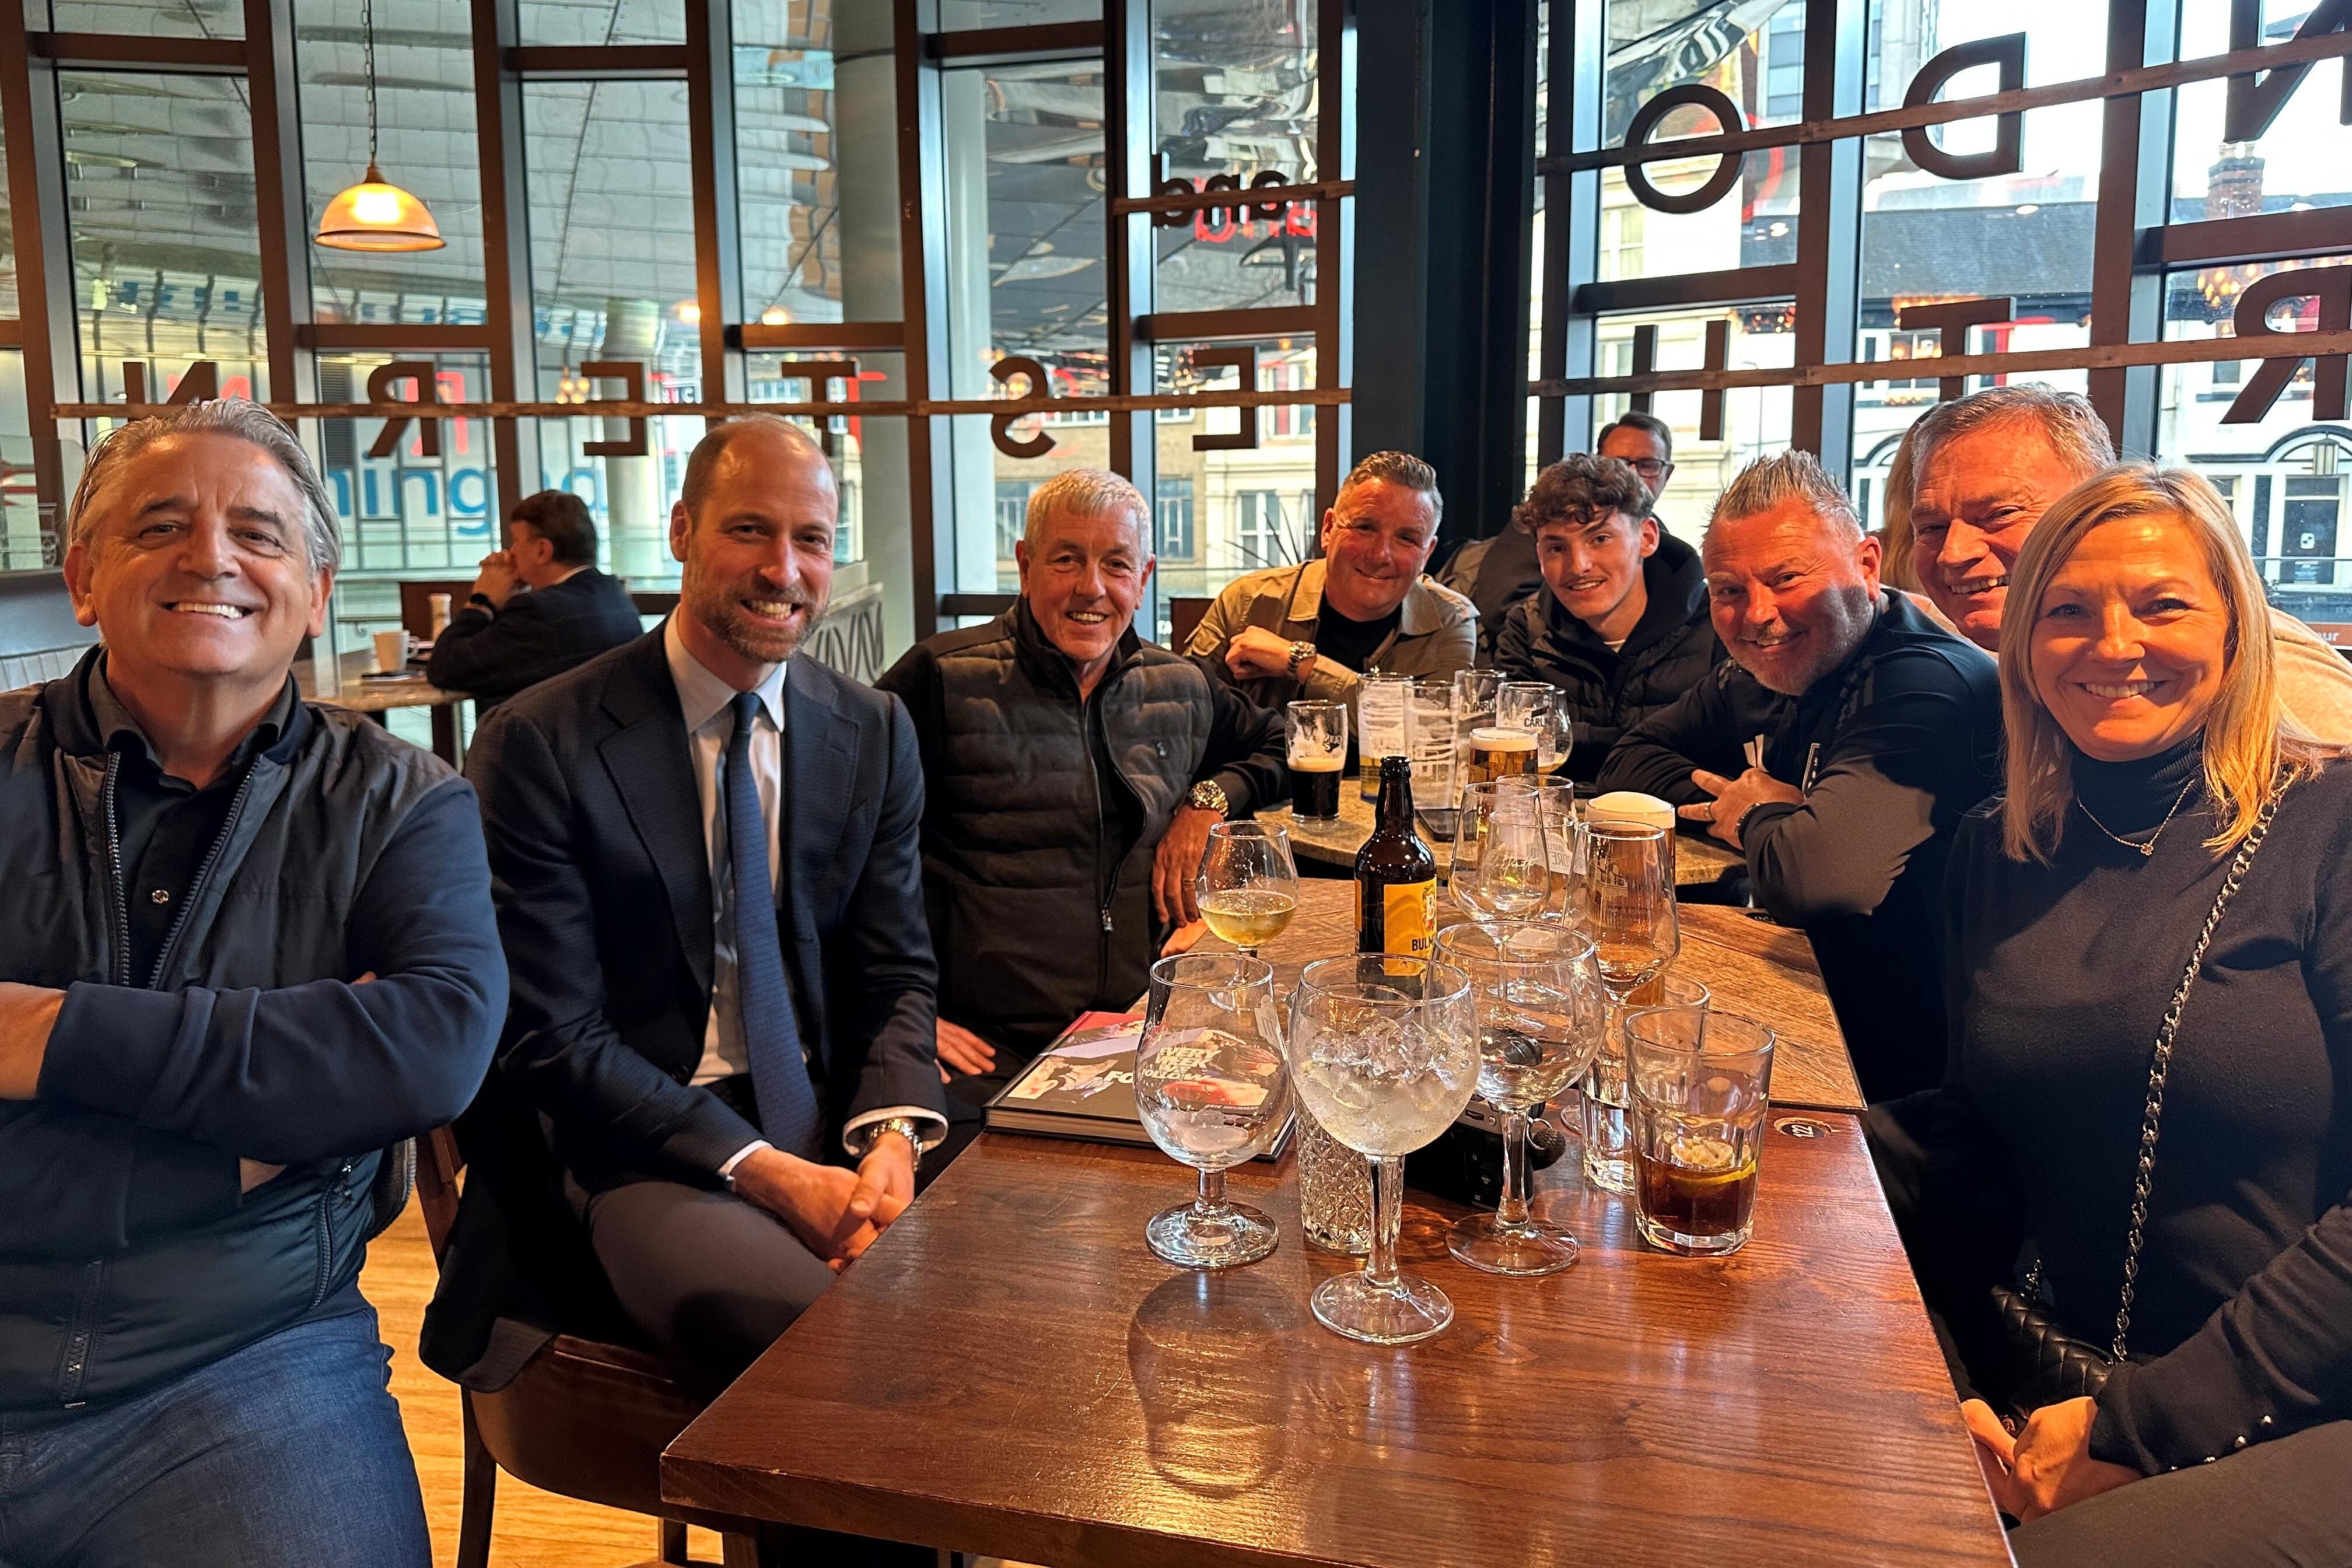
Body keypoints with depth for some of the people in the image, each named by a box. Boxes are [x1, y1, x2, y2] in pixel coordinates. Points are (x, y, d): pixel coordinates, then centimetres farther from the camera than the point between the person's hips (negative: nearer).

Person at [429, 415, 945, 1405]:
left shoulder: (876, 735, 8)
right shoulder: (539, 746, -6)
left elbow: (895, 976, 8)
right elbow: (552, 1036, -9)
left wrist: (894, 1137, -13)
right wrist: (766, 1173, -18)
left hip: (838, 1131, 5)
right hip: (647, 1156, -4)